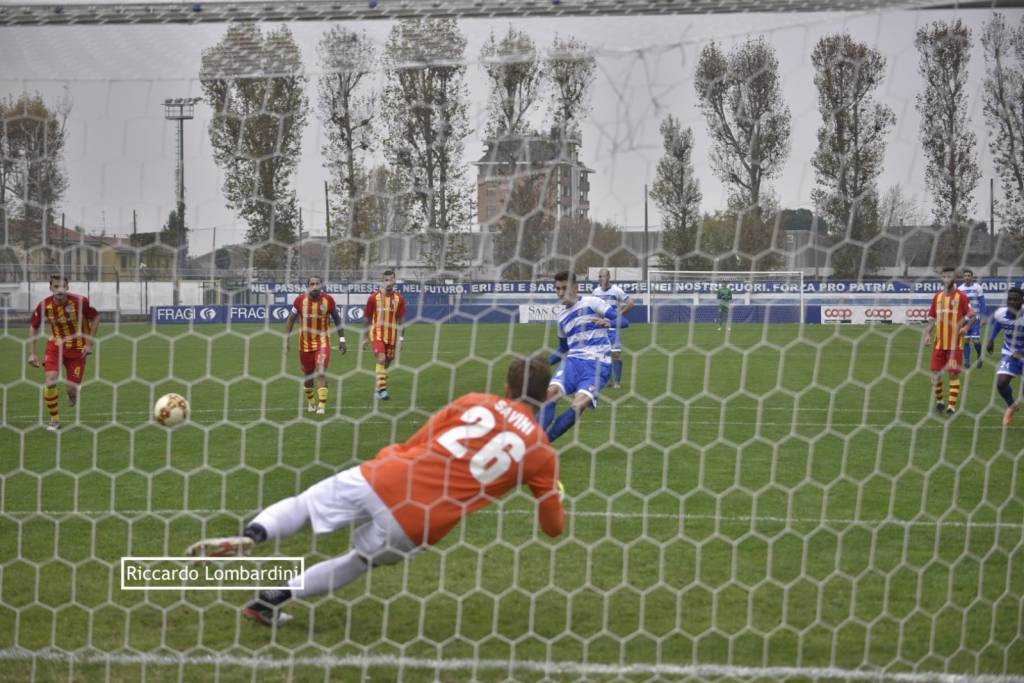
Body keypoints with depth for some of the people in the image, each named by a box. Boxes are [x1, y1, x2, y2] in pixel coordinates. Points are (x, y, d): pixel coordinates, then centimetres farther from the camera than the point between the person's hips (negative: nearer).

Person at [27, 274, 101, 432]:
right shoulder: (44, 306, -15)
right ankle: (54, 420, 0)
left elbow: (96, 318, -6)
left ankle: (72, 394, 36)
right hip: (55, 346, 1)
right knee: (50, 381, -19)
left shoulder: (80, 301, -21)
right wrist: (32, 353, -3)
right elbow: (33, 327, 1)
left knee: (72, 389, -5)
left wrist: (89, 344, -10)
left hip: (77, 349, -1)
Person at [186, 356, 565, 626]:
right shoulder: (541, 453, 7)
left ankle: (250, 537, -10)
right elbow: (554, 526, 15)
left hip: (379, 481, 0)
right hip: (408, 531, 0)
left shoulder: (474, 402, 8)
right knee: (360, 561, 27)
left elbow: (413, 445, 10)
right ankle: (272, 599, 19)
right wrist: (556, 496, 36)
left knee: (302, 504, 18)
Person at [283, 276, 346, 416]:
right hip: (305, 343, 2)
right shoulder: (300, 300, -7)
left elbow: (337, 319, 4)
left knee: (321, 372, -17)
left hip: (323, 342, -2)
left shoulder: (328, 300, -9)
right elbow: (290, 320, 3)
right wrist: (287, 339, -1)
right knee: (307, 374, 12)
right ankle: (311, 402, 34)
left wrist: (342, 340, 3)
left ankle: (322, 405, -16)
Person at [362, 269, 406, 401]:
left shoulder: (399, 298, 2)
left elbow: (401, 320, 7)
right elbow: (368, 318, 5)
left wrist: (401, 338, 3)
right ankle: (382, 389, -20)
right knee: (381, 360, -19)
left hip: (392, 336, 3)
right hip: (377, 334, -3)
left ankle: (379, 390, 24)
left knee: (387, 363, 9)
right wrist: (365, 338, 7)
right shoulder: (374, 297, -3)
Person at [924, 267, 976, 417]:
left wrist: (966, 327, -18)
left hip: (955, 343, -4)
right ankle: (939, 402, 23)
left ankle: (952, 406, -1)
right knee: (935, 373, 4)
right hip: (939, 343, 4)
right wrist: (928, 334, 1)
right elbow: (932, 318, 14)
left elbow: (971, 315, -1)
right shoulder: (937, 297, 9)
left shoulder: (961, 296, -4)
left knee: (954, 374, -3)